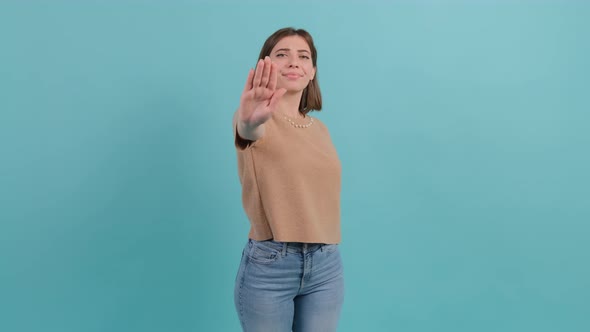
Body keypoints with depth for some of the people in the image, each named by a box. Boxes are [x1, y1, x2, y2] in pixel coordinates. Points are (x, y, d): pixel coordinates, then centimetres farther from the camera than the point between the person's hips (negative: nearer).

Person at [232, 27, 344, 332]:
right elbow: (248, 129, -32)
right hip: (269, 264, -5)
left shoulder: (321, 130, 10)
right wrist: (250, 120, -55)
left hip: (327, 265, 5)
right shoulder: (261, 122, -7)